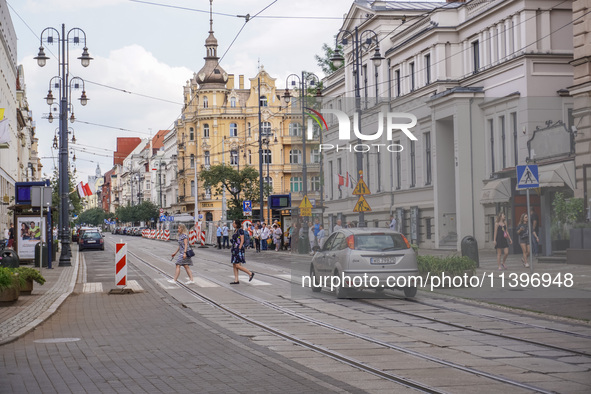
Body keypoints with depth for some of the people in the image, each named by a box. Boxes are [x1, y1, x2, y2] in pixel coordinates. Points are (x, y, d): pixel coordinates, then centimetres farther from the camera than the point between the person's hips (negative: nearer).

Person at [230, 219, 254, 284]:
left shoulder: (240, 230, -12)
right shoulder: (235, 231, 14)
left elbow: (242, 240, -16)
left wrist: (239, 248, -22)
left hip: (239, 249, -10)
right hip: (235, 249, 10)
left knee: (237, 265, -11)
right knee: (234, 265, 6)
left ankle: (250, 273, -1)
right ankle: (236, 280, 8)